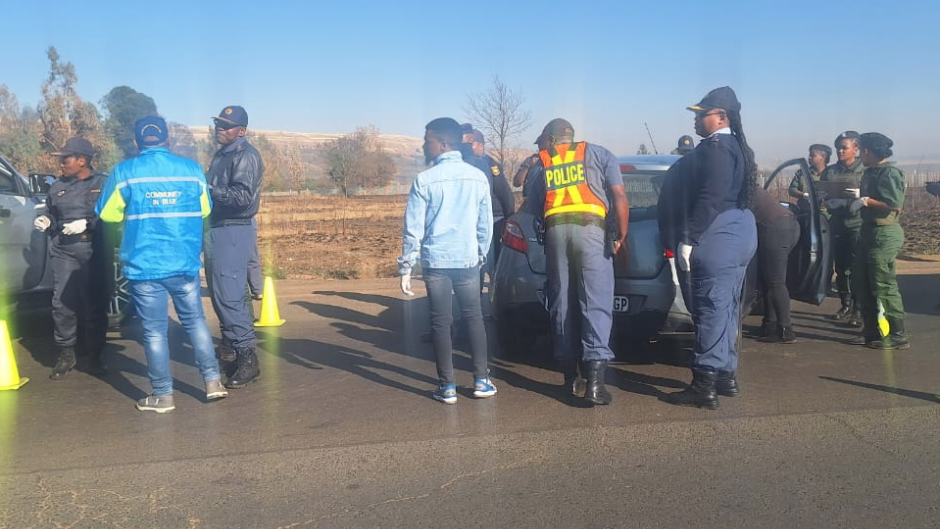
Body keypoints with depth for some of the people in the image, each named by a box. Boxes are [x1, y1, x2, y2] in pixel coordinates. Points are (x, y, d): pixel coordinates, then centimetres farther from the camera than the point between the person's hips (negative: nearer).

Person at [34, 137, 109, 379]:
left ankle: (96, 355, 14)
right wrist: (45, 223, 7)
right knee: (62, 303, -4)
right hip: (63, 251, 4)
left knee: (94, 304, 1)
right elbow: (52, 218, 29)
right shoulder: (57, 187, 18)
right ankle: (66, 354, 10)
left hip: (93, 252, -3)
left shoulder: (102, 184, 4)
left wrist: (87, 223, -15)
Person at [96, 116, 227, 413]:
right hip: (185, 264, 2)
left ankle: (163, 395, 11)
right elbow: (204, 210, 15)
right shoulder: (192, 169, 2)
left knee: (154, 331, 5)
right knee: (195, 321, 15)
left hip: (144, 266, -2)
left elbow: (107, 213, 5)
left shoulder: (125, 172, -5)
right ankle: (213, 382, 16)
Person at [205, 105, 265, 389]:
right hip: (218, 230, 10)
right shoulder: (223, 154, 17)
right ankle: (233, 348, 26)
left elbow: (242, 197, -23)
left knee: (229, 296, -11)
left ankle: (247, 358, -5)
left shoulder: (245, 155, -12)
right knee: (220, 294, 15)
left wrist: (208, 189, -22)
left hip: (233, 232, -10)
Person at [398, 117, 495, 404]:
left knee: (441, 322, 5)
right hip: (468, 260, 3)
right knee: (474, 318, 13)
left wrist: (406, 267, -2)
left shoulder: (425, 180, -8)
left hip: (435, 261, -2)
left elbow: (413, 227, -8)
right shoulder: (478, 177, 2)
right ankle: (481, 381, 16)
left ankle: (447, 386, 9)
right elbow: (486, 224, 7)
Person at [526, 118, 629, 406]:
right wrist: (621, 235, 2)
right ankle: (594, 379, -13)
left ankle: (570, 376, 14)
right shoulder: (598, 154, 16)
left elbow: (536, 205, 17)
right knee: (596, 303, -4)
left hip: (555, 230, 2)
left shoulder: (541, 164, 21)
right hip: (590, 228, -2)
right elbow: (619, 195, 3)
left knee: (561, 304, 9)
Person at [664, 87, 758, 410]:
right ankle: (725, 375, 24)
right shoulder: (735, 146, 18)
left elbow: (709, 199, -23)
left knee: (711, 310, -7)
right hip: (738, 233, 11)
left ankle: (705, 386, -2)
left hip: (718, 238, -11)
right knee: (725, 309, 15)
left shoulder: (715, 147, -14)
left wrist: (688, 239, -21)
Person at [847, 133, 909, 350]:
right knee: (861, 282, 13)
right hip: (869, 232, 10)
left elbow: (895, 204, -24)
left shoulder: (888, 173, -15)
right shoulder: (870, 172, 13)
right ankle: (872, 331, 23)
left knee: (884, 287, -6)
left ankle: (897, 336, 4)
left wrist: (866, 201, -17)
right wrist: (860, 194, 7)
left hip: (885, 234, -10)